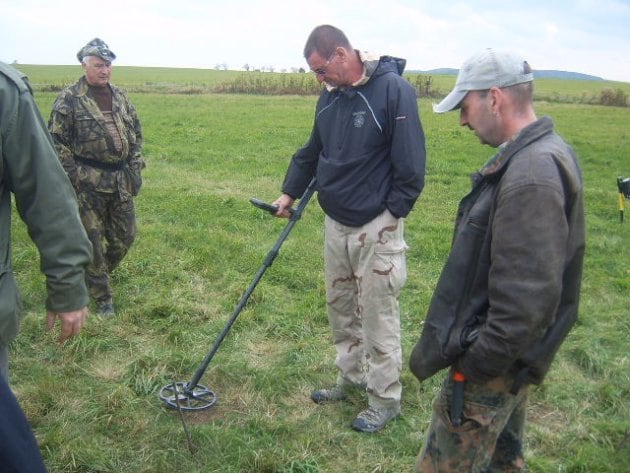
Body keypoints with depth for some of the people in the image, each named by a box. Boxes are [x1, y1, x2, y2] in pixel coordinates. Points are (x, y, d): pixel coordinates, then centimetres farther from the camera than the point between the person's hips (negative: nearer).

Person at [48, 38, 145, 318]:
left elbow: (135, 134, 17)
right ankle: (102, 297, 14)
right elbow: (57, 141, -8)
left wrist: (135, 168, 10)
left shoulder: (120, 97, 11)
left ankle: (96, 274, 36)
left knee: (125, 236, 10)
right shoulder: (69, 99, -6)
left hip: (121, 180, 6)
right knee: (92, 240, 1)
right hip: (88, 182, -5)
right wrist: (74, 177, -12)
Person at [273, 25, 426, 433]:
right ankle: (351, 377, 36)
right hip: (336, 224, 7)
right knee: (340, 308, 17)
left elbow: (410, 165, -15)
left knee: (378, 317, 2)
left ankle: (385, 400, 19)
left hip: (376, 229, -7)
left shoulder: (394, 90, -15)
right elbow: (312, 151, 21)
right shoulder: (330, 96, 8)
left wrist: (389, 216, -14)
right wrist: (289, 193, 18)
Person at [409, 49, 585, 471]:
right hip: (508, 357, 10)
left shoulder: (531, 178, -27)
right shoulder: (543, 153, 6)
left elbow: (526, 301, -30)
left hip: (490, 367, -10)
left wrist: (476, 363, -18)